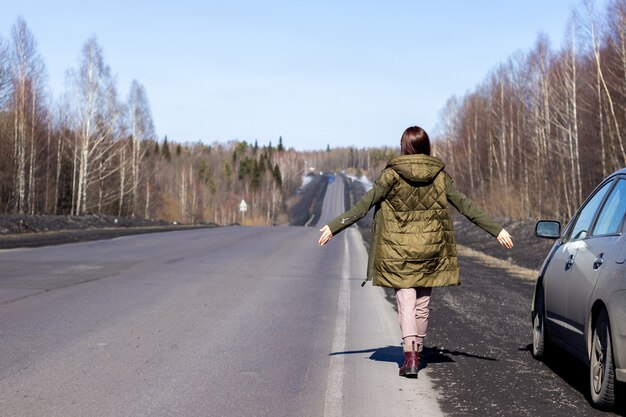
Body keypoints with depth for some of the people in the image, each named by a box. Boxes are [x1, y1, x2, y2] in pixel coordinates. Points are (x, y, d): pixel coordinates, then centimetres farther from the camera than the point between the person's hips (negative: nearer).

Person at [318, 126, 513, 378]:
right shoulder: (439, 175, 1)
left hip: (399, 249, -2)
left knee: (405, 301, -1)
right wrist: (496, 230, 7)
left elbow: (364, 205, -8)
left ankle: (409, 355, -17)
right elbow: (466, 206, 2)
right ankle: (417, 353, 23)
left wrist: (334, 227, -2)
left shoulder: (392, 174, -6)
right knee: (422, 303, 14)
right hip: (430, 248, 3)